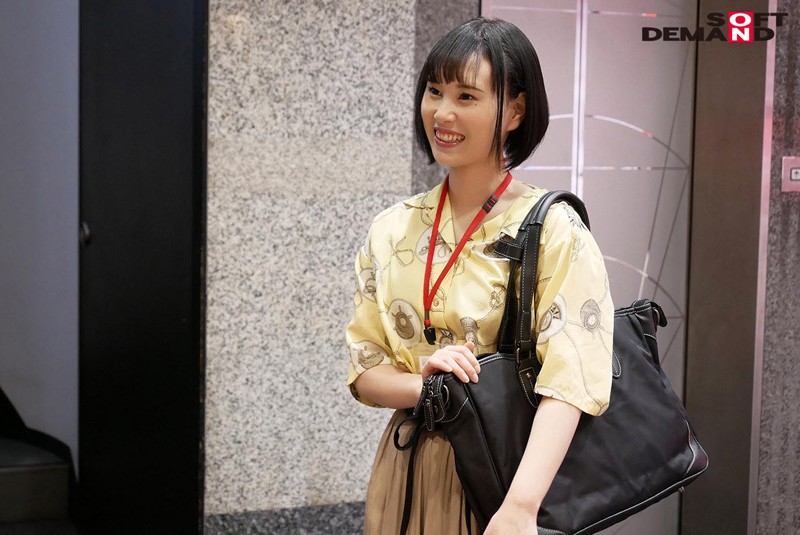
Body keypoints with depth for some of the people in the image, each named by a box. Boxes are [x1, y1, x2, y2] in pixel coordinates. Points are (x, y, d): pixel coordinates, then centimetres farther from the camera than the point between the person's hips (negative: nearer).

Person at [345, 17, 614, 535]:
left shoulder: (556, 232, -14)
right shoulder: (391, 230, 2)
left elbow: (569, 381, -23)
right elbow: (364, 370, 2)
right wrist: (425, 386, -20)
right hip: (409, 471, 4)